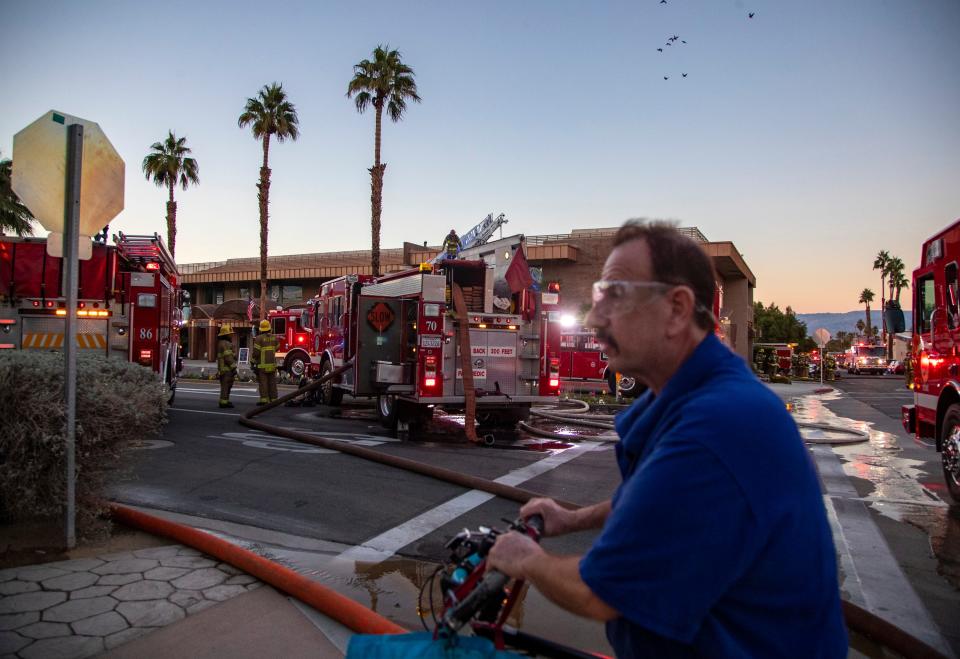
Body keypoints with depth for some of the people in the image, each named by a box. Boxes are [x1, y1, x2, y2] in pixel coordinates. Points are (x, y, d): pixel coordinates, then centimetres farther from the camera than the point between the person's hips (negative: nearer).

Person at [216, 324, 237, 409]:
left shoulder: (221, 343, 20)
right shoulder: (225, 344, -14)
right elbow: (228, 357, -20)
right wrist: (234, 368, -19)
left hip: (223, 369, 11)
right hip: (227, 369, -11)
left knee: (226, 386, 15)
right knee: (226, 386, -8)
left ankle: (225, 401, 20)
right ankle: (224, 402, -8)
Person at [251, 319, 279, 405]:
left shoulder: (259, 338, -10)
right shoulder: (274, 338, 6)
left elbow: (255, 352, -12)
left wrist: (252, 362, -2)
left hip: (262, 364, -4)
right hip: (272, 363, 5)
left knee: (263, 382, -2)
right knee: (272, 382, 8)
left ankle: (264, 399, -5)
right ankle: (273, 399, 10)